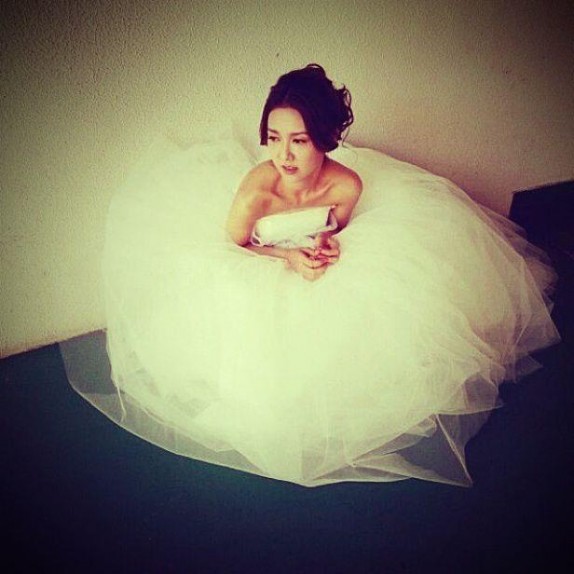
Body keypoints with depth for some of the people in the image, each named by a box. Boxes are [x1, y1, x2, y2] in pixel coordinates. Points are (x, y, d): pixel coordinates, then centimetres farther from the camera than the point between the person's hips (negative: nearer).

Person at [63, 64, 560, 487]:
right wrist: (289, 258, -28)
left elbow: (336, 227, -3)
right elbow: (232, 245, -16)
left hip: (315, 267, 3)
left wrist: (331, 244, -26)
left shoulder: (349, 183, -28)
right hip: (260, 275, -2)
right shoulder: (256, 189, -38)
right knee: (260, 346, -17)